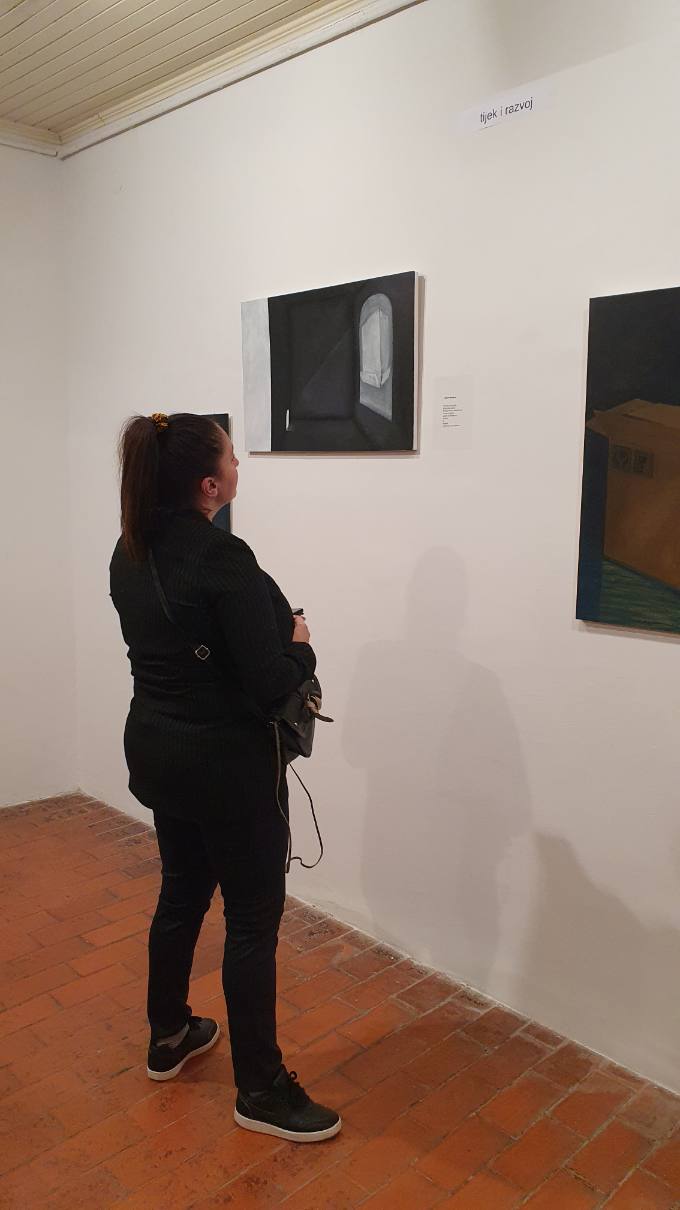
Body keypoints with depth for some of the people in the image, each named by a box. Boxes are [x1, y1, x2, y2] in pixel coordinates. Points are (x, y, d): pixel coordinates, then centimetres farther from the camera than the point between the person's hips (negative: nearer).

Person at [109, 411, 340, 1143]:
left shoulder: (128, 551, 3)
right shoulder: (223, 557, -23)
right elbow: (269, 683, -23)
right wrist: (302, 647, -2)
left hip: (155, 748, 9)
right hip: (225, 762, -8)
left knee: (182, 893, 24)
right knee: (253, 921, 6)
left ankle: (168, 1038, 43)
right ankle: (260, 1090, 22)